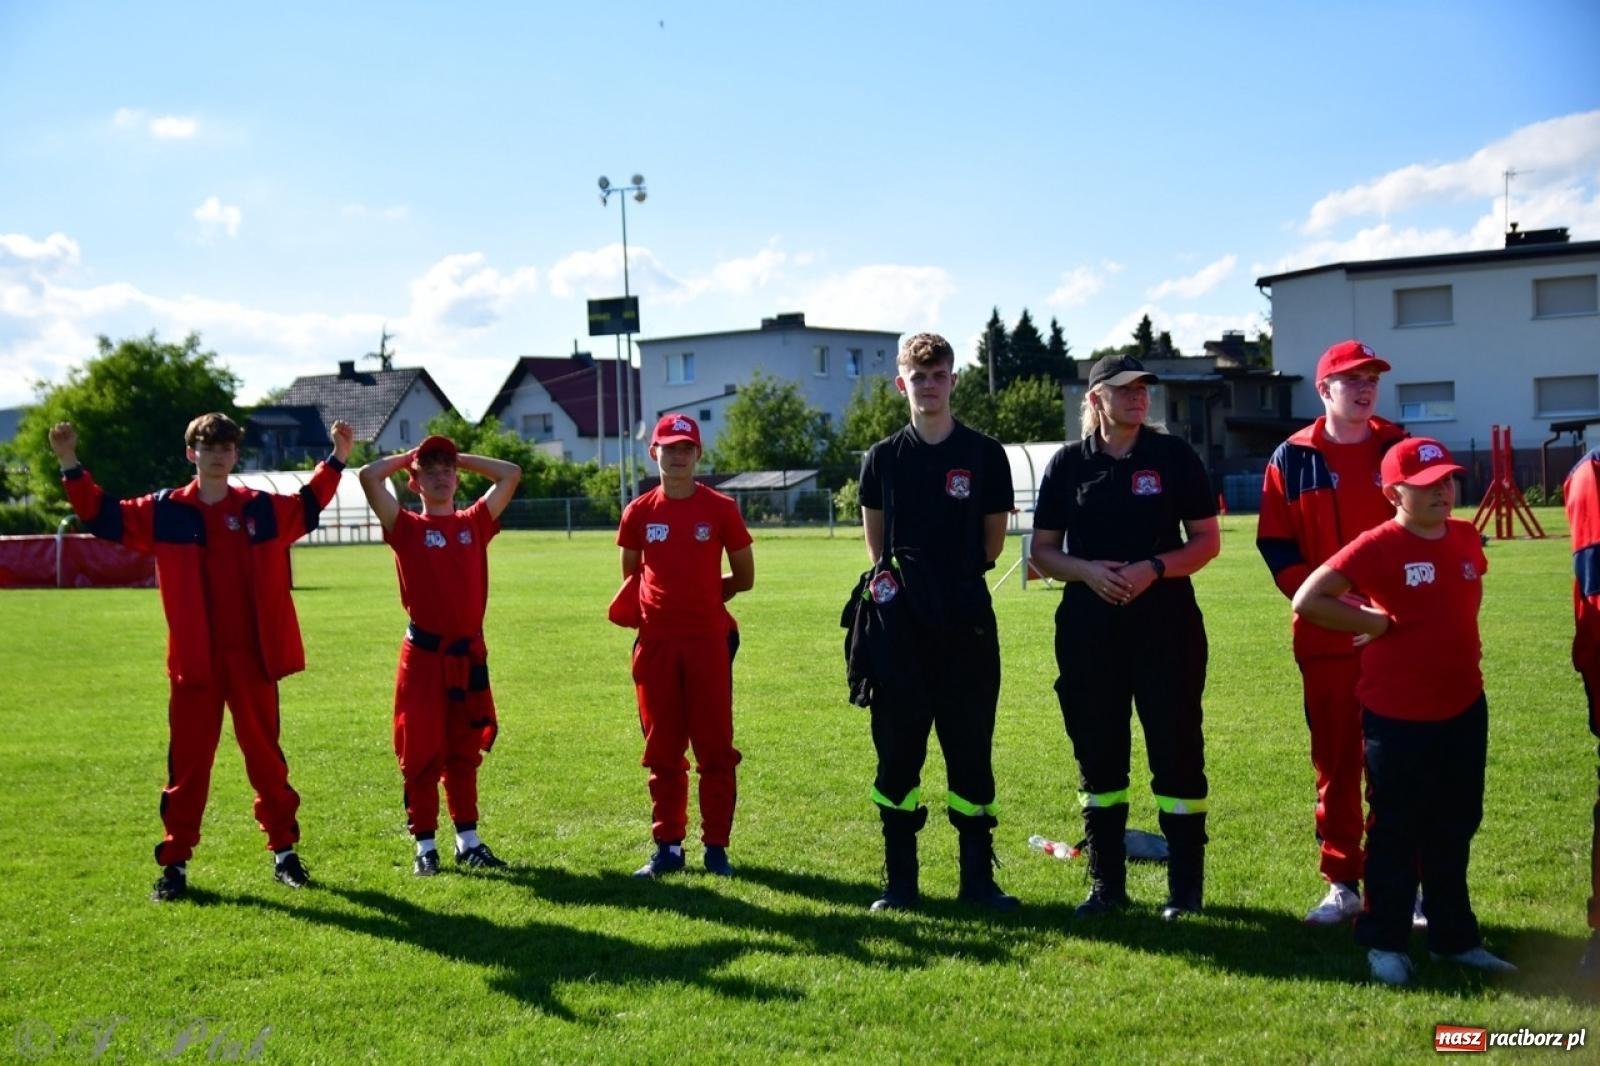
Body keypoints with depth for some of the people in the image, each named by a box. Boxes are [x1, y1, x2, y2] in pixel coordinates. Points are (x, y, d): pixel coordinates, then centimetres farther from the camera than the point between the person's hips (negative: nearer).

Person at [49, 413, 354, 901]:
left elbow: (310, 503, 21)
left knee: (265, 756, 11)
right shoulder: (164, 512, 2)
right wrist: (69, 464, -4)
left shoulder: (263, 509, 5)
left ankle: (284, 851, 23)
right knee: (187, 762, 5)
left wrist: (337, 458, 14)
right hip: (194, 661, -1)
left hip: (252, 659, 1)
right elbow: (100, 514, 6)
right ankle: (175, 863, 15)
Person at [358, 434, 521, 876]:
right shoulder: (406, 527, 1)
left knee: (464, 753, 11)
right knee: (421, 754, 2)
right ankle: (425, 847, 11)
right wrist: (408, 457, 5)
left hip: (469, 655, 3)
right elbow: (369, 476, -11)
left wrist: (460, 457, 13)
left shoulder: (475, 523, 10)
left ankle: (468, 841, 20)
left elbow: (511, 473, 9)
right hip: (423, 656, -3)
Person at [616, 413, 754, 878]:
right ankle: (667, 846, 18)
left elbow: (744, 577, 4)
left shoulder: (720, 508, -2)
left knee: (715, 748, 2)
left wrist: (700, 596, 5)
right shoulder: (639, 512, 4)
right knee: (662, 750, 9)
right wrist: (663, 602, 3)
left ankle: (716, 846, 11)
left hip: (708, 640, -2)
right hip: (656, 642, 2)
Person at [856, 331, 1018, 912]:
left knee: (971, 751, 4)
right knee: (897, 752, 5)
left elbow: (993, 540, 9)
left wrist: (953, 576, 5)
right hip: (901, 625, 1)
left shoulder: (984, 454, 2)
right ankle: (899, 879, 15)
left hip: (967, 624, -1)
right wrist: (891, 577, 2)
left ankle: (978, 876, 14)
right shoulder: (883, 457, 6)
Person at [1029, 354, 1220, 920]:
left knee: (1177, 752, 1)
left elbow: (1207, 540, 1)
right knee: (1098, 755, 8)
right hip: (1089, 630, 2)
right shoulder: (1068, 464, 5)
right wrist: (1086, 570, -12)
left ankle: (1186, 886, 13)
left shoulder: (1174, 456, 2)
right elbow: (1043, 551, 7)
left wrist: (1153, 568, -15)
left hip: (1166, 625, -2)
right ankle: (1106, 883, 21)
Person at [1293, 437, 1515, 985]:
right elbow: (1308, 600, -20)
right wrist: (1379, 623, -15)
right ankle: (1385, 943, 19)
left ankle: (1454, 937, 31)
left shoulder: (1467, 538, 4)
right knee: (1396, 832, 6)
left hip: (1464, 709, 6)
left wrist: (1457, 644, 10)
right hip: (1398, 717, -6)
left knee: (1455, 827, 17)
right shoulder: (1377, 546, -15)